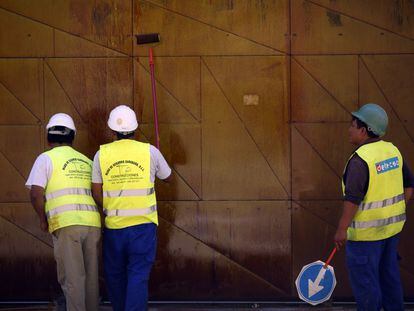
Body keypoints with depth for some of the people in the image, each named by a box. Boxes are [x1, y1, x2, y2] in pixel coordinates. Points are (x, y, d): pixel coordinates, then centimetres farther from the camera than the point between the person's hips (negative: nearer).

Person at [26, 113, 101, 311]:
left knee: (72, 277, -1)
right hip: (93, 223, 5)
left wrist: (42, 219, 7)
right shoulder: (87, 161, 19)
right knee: (91, 275, 13)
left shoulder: (46, 159, 4)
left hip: (66, 225, -4)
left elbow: (36, 193, -6)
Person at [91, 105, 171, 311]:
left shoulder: (102, 154, -1)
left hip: (113, 225, 1)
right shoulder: (150, 152, -2)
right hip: (143, 224, -1)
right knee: (138, 275, -3)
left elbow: (96, 193, 1)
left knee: (115, 275, 16)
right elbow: (167, 177, 15)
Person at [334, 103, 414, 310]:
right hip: (392, 224, 8)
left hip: (366, 230, -8)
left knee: (364, 279, 3)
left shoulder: (360, 159, -21)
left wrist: (342, 229, -19)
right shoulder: (392, 150, 4)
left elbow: (353, 199, -25)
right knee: (389, 274, 20)